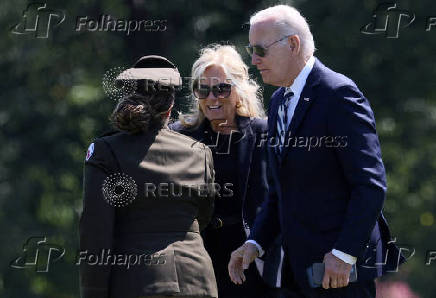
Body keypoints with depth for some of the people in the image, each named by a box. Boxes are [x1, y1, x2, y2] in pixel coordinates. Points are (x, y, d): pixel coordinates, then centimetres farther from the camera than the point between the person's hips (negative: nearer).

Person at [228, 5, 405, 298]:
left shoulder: (339, 93, -12)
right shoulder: (279, 101, 16)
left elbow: (371, 183, -17)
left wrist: (344, 254, -21)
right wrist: (256, 243, 8)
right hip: (299, 268, 9)